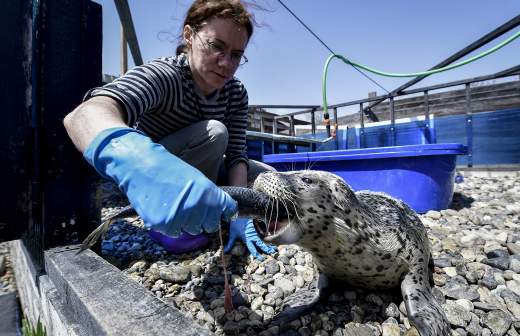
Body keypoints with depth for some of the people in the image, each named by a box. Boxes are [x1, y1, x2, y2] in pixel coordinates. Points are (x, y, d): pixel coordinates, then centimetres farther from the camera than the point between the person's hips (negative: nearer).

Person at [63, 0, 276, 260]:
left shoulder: (236, 93, -10)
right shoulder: (164, 75, -29)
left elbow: (236, 154, -15)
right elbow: (82, 114, -47)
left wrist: (238, 213, -29)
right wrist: (132, 159, -70)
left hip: (199, 169, 6)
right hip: (146, 179, -5)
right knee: (214, 133, -31)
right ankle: (170, 225, -15)